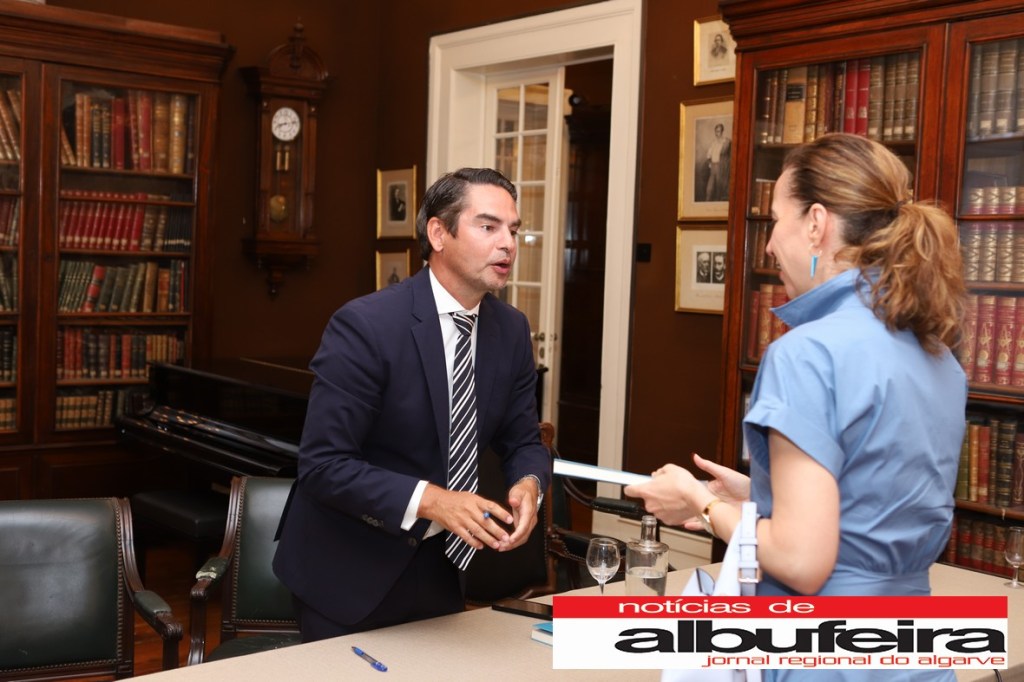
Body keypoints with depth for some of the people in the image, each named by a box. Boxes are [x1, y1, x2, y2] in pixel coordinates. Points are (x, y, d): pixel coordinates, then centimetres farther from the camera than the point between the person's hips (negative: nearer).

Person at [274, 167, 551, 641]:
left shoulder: (512, 330, -3)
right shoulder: (364, 325, -22)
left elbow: (523, 441, 4)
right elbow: (323, 464, -24)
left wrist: (528, 485, -19)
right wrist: (429, 500, -34)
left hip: (437, 565, 6)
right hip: (348, 571, -6)